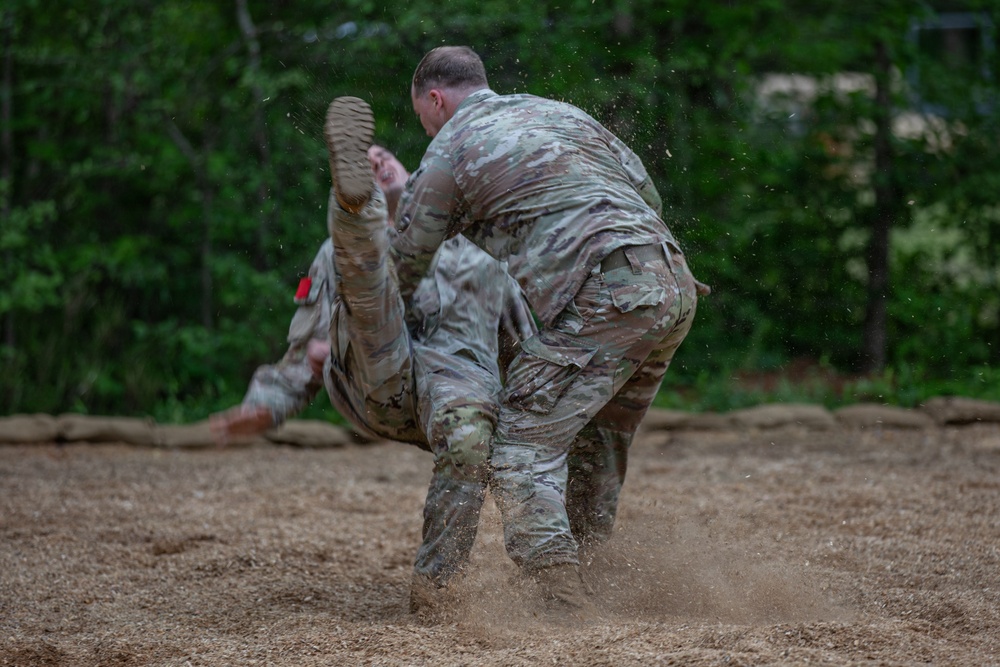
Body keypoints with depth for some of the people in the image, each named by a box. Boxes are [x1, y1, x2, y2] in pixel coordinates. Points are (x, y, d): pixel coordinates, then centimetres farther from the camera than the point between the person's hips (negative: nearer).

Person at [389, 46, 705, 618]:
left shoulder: (449, 153, 8)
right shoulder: (560, 113, 27)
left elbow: (403, 270, 15)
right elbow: (647, 194, 25)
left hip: (607, 297, -8)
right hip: (673, 284, 8)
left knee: (525, 448, -6)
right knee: (596, 448, 22)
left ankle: (569, 607, -18)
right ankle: (582, 574, 24)